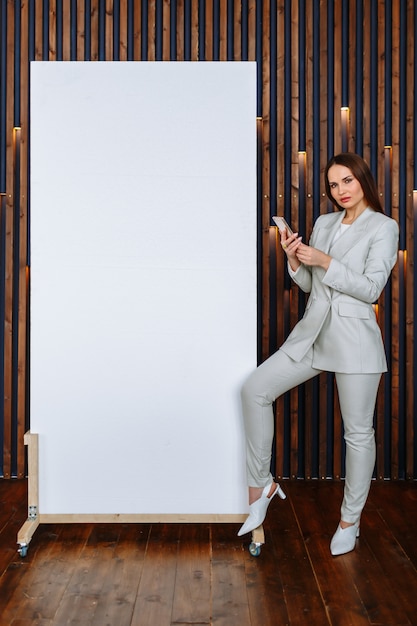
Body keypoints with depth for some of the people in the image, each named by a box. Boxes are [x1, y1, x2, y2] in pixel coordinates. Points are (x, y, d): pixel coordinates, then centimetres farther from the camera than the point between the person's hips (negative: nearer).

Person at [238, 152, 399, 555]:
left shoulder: (383, 227, -3)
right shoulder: (323, 223, 13)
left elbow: (371, 288, -13)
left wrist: (324, 261, -18)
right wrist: (293, 259, -5)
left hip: (355, 337, -5)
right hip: (312, 332, 5)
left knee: (358, 431, 5)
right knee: (255, 389, -8)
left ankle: (350, 519, 24)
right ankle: (261, 484, 7)